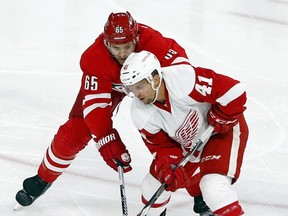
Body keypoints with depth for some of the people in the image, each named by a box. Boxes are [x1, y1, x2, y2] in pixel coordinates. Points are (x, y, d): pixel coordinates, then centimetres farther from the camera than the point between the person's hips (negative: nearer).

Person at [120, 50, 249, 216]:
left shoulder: (183, 79, -38)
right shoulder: (142, 115, -18)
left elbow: (234, 91, -35)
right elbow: (162, 147, -8)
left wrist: (219, 121, -22)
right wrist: (165, 168, -28)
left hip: (224, 130, -6)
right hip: (187, 143, 6)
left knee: (214, 187, -26)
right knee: (154, 184, 9)